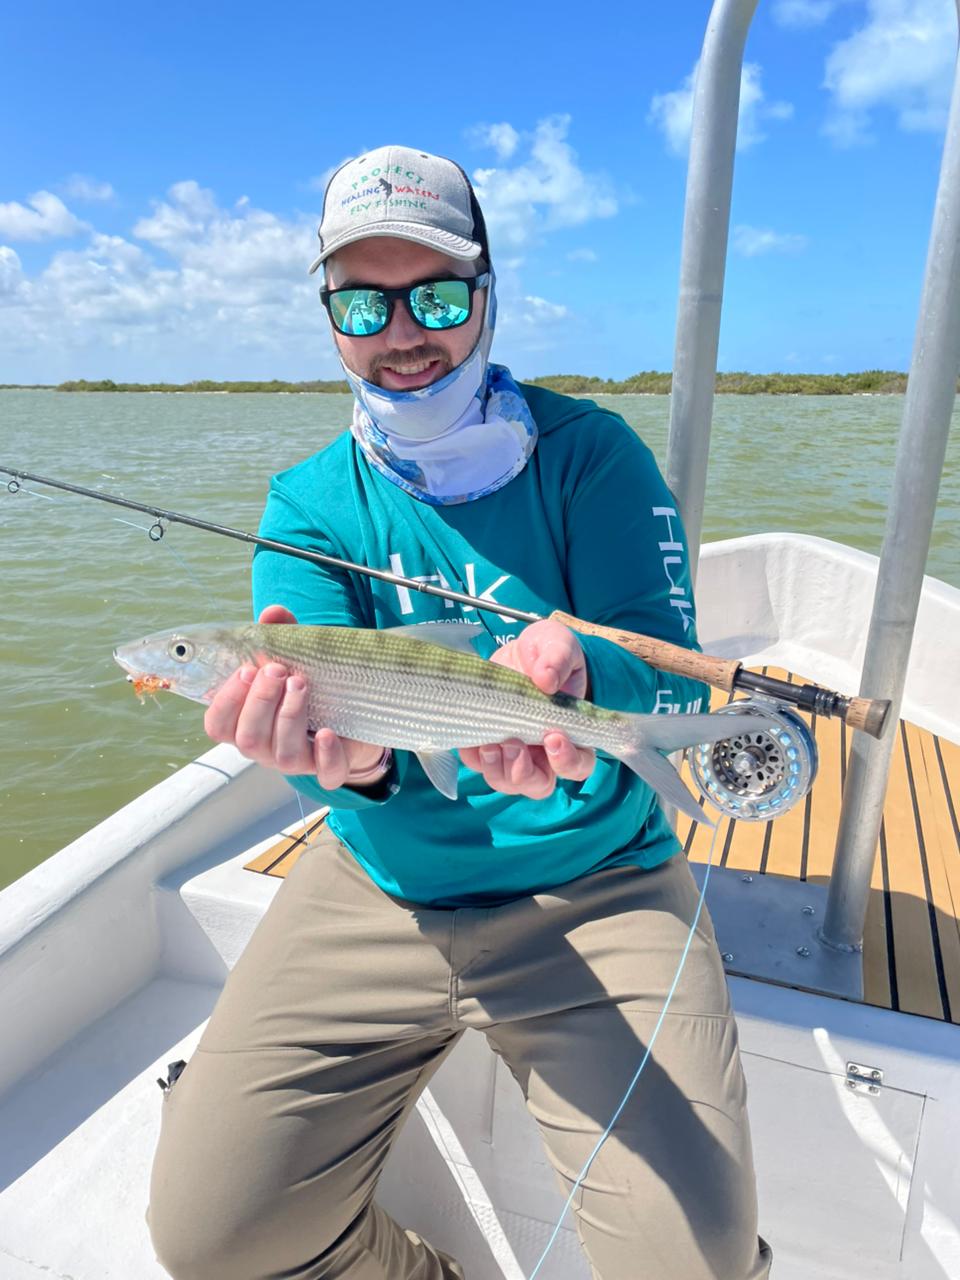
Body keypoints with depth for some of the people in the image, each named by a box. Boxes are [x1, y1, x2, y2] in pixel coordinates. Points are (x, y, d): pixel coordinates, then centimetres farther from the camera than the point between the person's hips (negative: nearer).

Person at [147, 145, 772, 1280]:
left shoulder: (589, 452, -5)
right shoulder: (311, 504, 1)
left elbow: (677, 679, -12)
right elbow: (329, 703, -12)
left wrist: (575, 676, -35)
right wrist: (354, 758, -37)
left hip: (598, 883, -1)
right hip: (380, 884, 3)